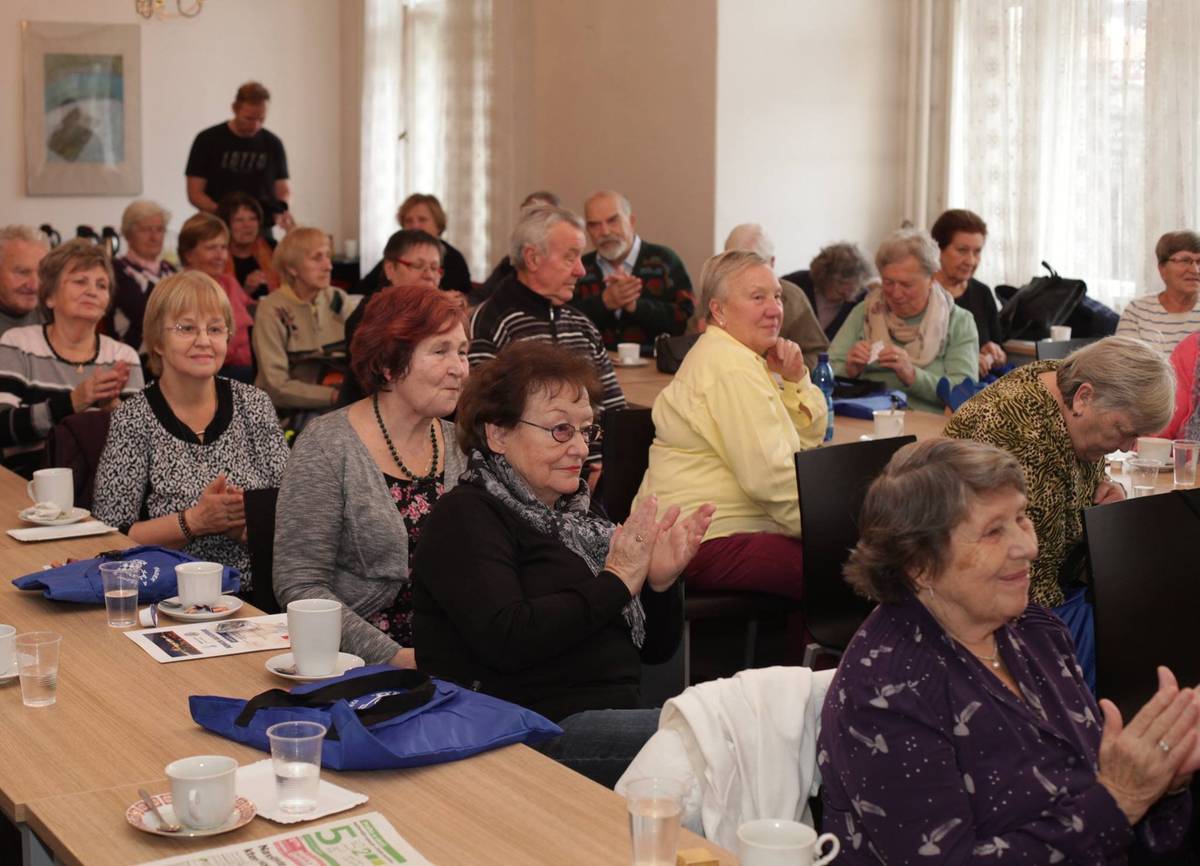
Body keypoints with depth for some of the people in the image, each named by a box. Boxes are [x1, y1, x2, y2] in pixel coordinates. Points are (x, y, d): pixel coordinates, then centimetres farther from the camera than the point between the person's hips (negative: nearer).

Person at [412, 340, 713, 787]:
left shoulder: (577, 512, 21)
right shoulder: (464, 517, -2)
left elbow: (656, 648, 21)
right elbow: (505, 641, -20)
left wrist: (660, 582, -1)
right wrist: (616, 582, -12)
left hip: (614, 716, 8)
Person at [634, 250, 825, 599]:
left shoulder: (743, 358, 19)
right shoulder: (731, 367, -14)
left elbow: (809, 438, 19)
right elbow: (769, 475, -22)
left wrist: (794, 380, 3)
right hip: (707, 543, -11)